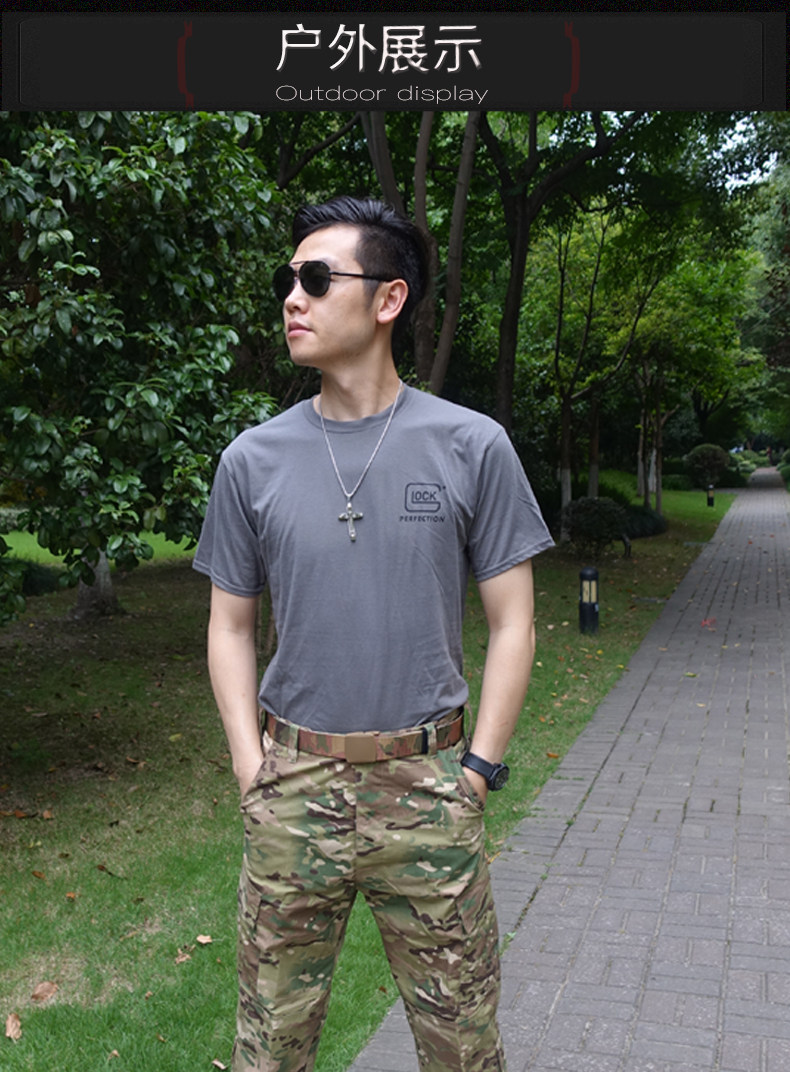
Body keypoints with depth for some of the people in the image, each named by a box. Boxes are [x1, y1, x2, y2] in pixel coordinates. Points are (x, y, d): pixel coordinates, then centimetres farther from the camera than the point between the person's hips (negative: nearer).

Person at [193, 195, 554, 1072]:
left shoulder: (473, 448, -3)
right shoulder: (253, 459, 2)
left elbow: (510, 623, 1)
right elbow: (230, 627, 9)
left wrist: (475, 772, -4)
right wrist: (254, 771, 1)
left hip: (427, 784, -1)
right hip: (294, 785, 2)